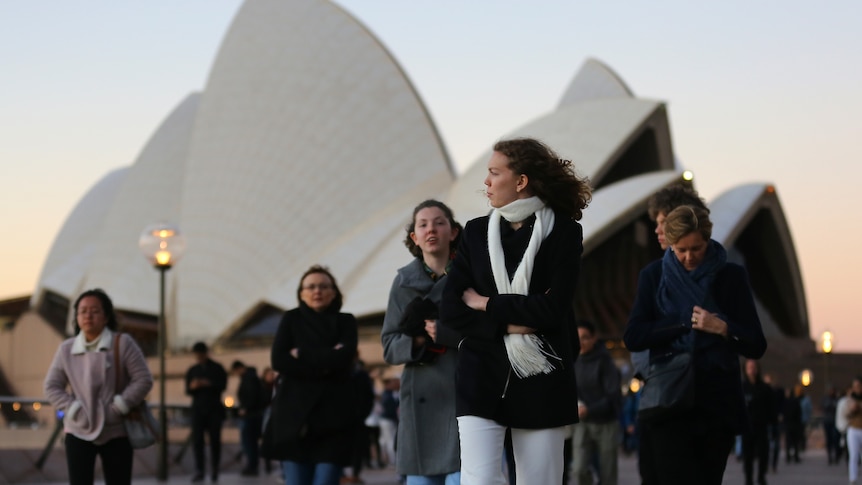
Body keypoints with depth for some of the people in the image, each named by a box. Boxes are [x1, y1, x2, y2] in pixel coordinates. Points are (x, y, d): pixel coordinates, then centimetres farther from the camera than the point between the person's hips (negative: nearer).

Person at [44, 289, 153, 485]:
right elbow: (52, 386, 5)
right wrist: (73, 409, -8)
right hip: (78, 432, 1)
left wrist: (119, 407, -14)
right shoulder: (66, 349, 1)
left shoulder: (123, 343, -6)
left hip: (116, 433, -1)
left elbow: (143, 380, -6)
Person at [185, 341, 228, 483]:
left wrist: (208, 384, -21)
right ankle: (199, 470, -11)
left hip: (214, 408, -2)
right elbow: (188, 391, 10)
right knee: (197, 439, -10)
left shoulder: (217, 368, 7)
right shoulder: (192, 371, 15)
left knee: (215, 439, -3)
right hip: (198, 408, 2)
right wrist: (192, 387, -13)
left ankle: (214, 470, 8)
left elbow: (223, 385, -5)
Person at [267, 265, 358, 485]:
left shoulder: (346, 322, 10)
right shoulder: (291, 319, 11)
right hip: (295, 414, 0)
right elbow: (279, 360, -4)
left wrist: (302, 355, -6)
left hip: (333, 417, 0)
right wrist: (324, 364, -8)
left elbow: (343, 358, -10)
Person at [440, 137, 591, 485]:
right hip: (482, 377, 2)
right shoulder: (476, 232, 8)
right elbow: (451, 310, 0)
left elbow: (553, 308, -12)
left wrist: (487, 305, -6)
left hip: (541, 379, -2)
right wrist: (508, 324, -12)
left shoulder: (563, 231, -1)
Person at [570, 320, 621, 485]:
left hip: (606, 423, -3)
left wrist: (589, 410, -24)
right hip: (582, 424, 3)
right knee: (579, 470, -13)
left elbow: (614, 397, -14)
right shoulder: (574, 363, 4)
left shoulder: (604, 362, -8)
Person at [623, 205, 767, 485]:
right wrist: (685, 323, -8)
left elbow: (756, 347, 4)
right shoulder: (654, 276, 7)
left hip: (717, 405, 1)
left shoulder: (730, 277, 5)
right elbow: (632, 337, -2)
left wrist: (723, 328, -15)